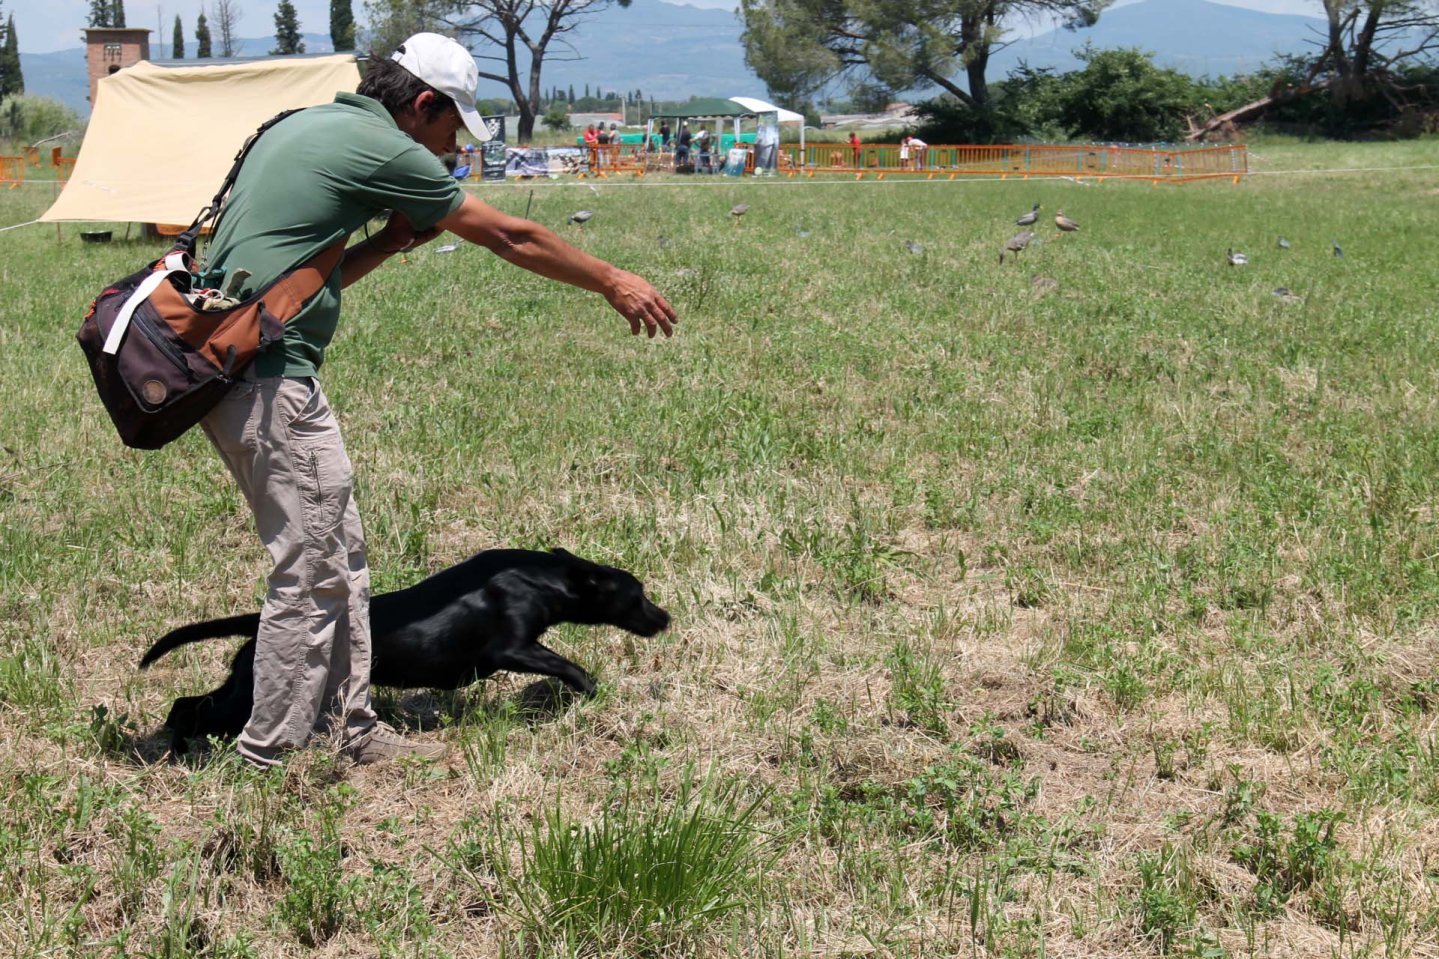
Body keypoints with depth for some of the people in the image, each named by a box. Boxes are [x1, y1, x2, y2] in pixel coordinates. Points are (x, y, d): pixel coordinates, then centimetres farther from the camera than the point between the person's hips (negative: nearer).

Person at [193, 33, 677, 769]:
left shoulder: (306, 128, 18)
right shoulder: (379, 148, -9)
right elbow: (511, 239, -1)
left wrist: (393, 240, 13)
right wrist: (614, 283, 10)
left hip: (226, 368, 10)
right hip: (270, 377, -10)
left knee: (340, 560, 15)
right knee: (311, 574, -3)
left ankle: (350, 731, 21)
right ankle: (271, 759, 4)